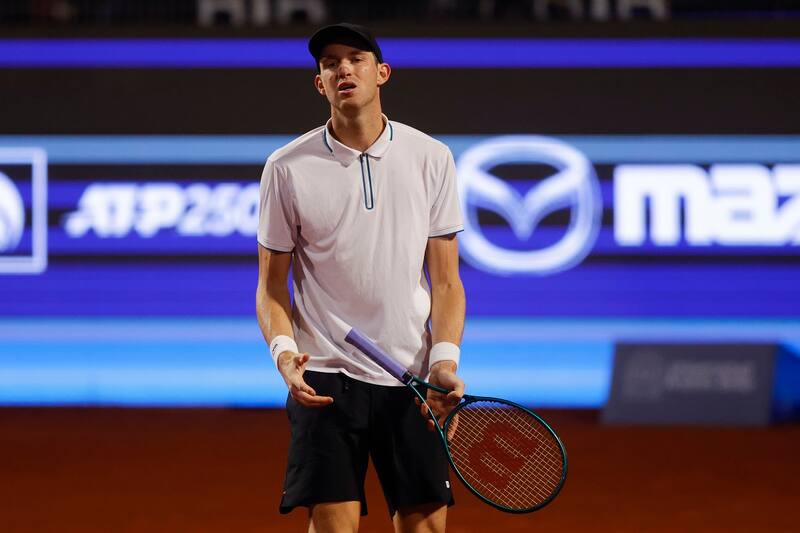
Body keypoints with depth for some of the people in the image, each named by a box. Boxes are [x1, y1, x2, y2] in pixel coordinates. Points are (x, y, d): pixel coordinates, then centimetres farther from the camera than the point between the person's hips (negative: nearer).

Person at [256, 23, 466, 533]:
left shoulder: (432, 158, 4)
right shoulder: (287, 167, 0)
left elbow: (446, 281, 6)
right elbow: (272, 284, 4)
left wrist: (446, 361, -9)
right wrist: (284, 350, -14)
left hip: (412, 379, 2)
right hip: (325, 376, -2)